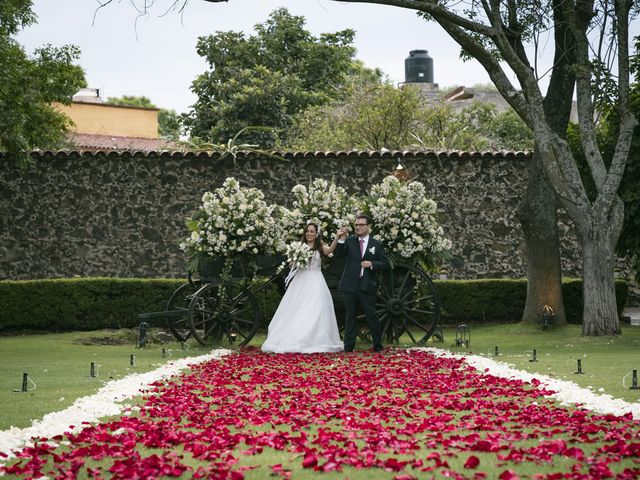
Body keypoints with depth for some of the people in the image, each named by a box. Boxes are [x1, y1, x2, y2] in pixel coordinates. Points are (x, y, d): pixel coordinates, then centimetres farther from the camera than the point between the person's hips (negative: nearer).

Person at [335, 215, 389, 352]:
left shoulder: (376, 244, 5)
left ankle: (377, 345, 11)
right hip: (350, 285, 2)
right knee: (350, 316, 7)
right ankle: (349, 346, 11)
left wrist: (372, 264, -12)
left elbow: (385, 264, 5)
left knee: (371, 315, -2)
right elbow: (339, 255, -6)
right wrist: (341, 239, -18)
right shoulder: (349, 241, 7)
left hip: (367, 286, -2)